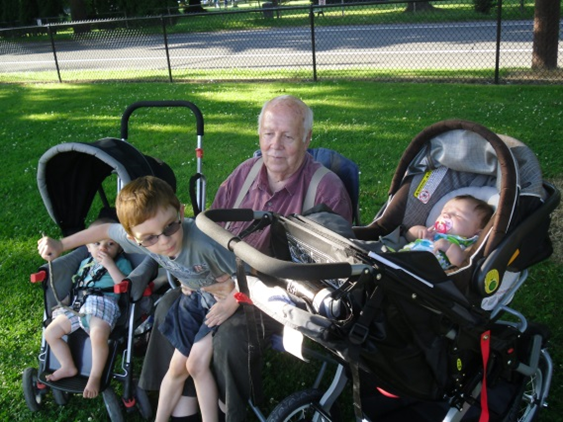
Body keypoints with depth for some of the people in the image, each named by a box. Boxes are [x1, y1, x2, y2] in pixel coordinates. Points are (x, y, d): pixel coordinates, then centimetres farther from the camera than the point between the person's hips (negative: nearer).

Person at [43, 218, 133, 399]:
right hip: (78, 305, 7)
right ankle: (68, 367, 14)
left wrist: (110, 265, -13)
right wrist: (67, 299, 17)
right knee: (50, 332, -2)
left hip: (103, 304, -7)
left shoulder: (121, 262, 7)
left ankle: (95, 377, -15)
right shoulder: (85, 263, 25)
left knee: (98, 336, -35)